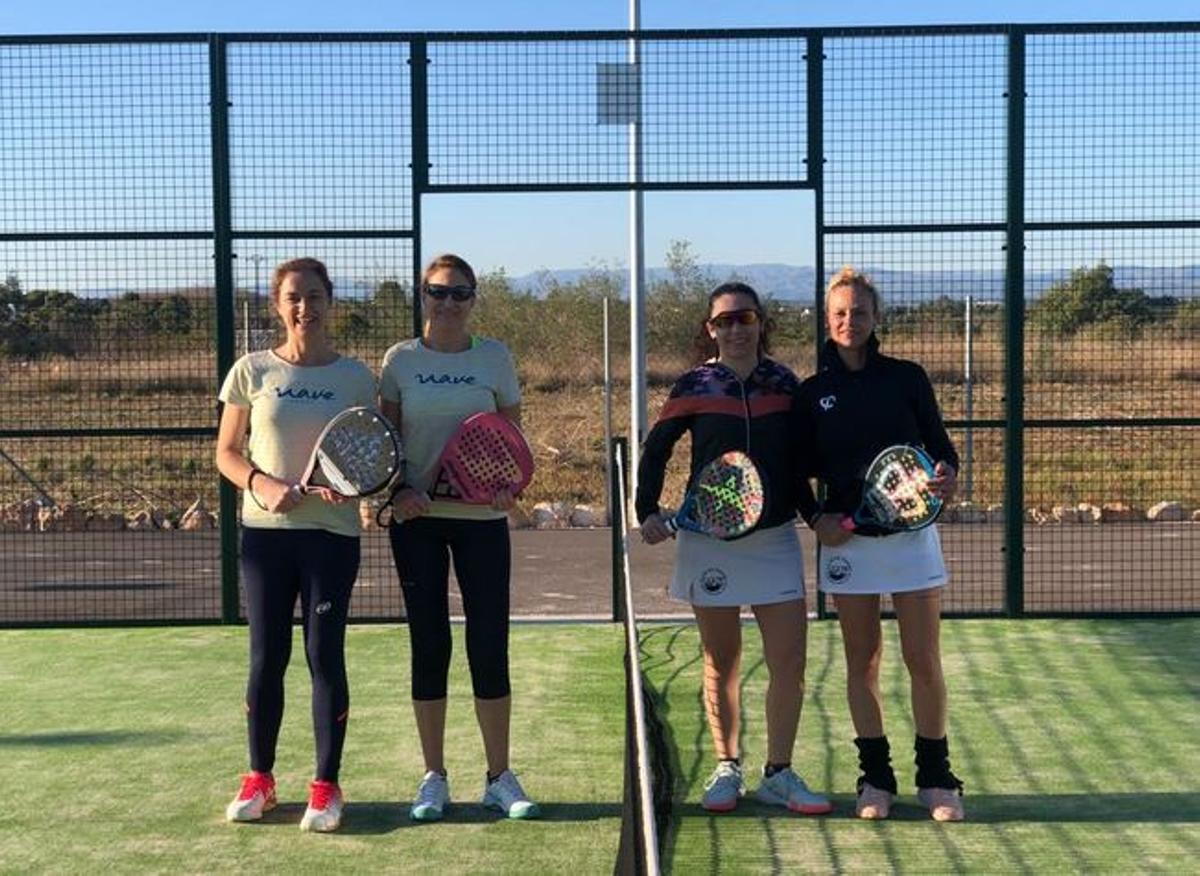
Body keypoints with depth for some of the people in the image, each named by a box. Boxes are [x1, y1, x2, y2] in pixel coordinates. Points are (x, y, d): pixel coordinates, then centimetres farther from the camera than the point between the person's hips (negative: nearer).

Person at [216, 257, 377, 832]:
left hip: (332, 533, -1)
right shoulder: (253, 371, 2)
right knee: (267, 658, 6)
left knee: (325, 657, 1)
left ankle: (326, 787, 11)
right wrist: (261, 484, -15)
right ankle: (259, 778, 21)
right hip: (265, 531, 1)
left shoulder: (355, 377, 2)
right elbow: (225, 452, 4)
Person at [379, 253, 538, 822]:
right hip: (417, 518, 0)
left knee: (489, 646, 0)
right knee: (429, 645, 4)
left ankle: (500, 779, 13)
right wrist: (396, 491, -12)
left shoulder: (494, 358, 3)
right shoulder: (401, 360, 3)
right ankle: (434, 779, 15)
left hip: (481, 518, 0)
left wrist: (509, 485, -12)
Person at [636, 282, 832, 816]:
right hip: (710, 541, -1)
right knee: (721, 664, 7)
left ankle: (778, 775, 8)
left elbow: (798, 458, 11)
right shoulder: (694, 387, -2)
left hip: (775, 538, 2)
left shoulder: (784, 384, 3)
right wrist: (648, 511, -7)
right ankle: (727, 769, 20)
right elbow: (655, 450, 3)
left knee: (790, 660, -4)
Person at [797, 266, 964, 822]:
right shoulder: (813, 392, 5)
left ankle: (935, 777, 14)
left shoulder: (907, 378, 2)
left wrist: (947, 475, -16)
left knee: (924, 662, 1)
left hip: (911, 532, -1)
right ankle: (876, 778, 17)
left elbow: (940, 445, 5)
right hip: (846, 540, 1)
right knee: (862, 664, 7)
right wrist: (816, 518, -6)